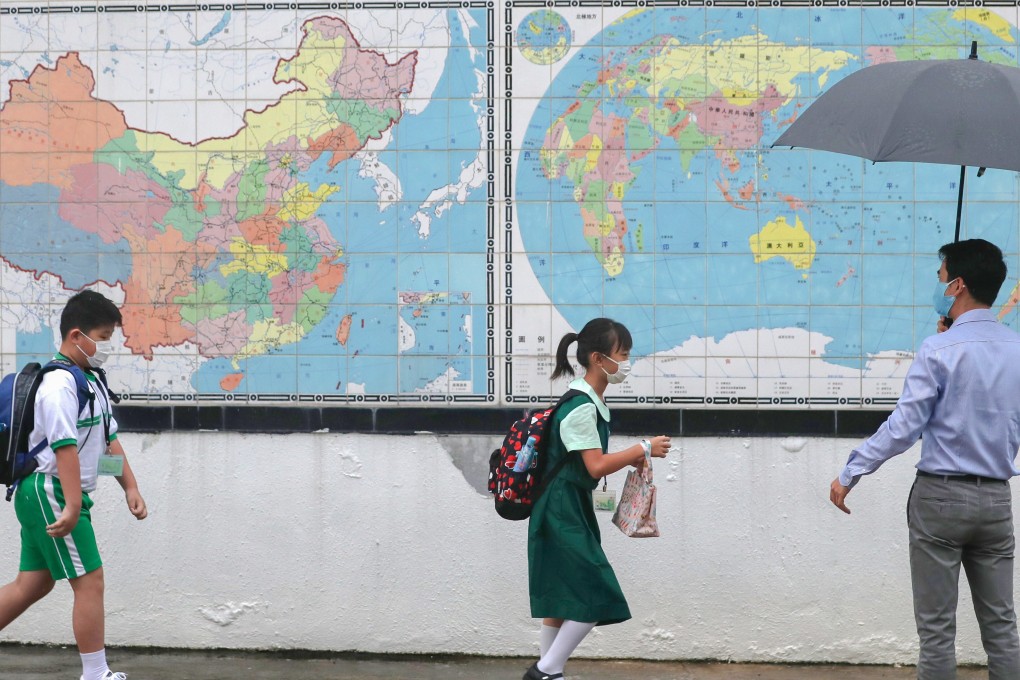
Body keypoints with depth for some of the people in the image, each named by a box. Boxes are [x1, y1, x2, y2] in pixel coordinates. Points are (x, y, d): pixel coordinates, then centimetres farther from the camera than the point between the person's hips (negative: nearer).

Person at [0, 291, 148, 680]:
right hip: (50, 494, -10)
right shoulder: (60, 385, -18)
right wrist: (73, 506, -30)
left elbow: (109, 440, 17)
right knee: (90, 581, -6)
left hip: (41, 497, 10)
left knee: (32, 584, 13)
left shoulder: (92, 381, 14)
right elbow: (65, 447, -25)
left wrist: (130, 488, 12)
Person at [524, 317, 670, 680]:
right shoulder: (581, 406, -19)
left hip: (570, 509, 10)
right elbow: (596, 466, -22)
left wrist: (630, 458, 4)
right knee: (595, 596, -9)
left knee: (562, 599, 13)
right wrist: (644, 448, -14)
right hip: (562, 511, -10)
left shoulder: (592, 402, 12)